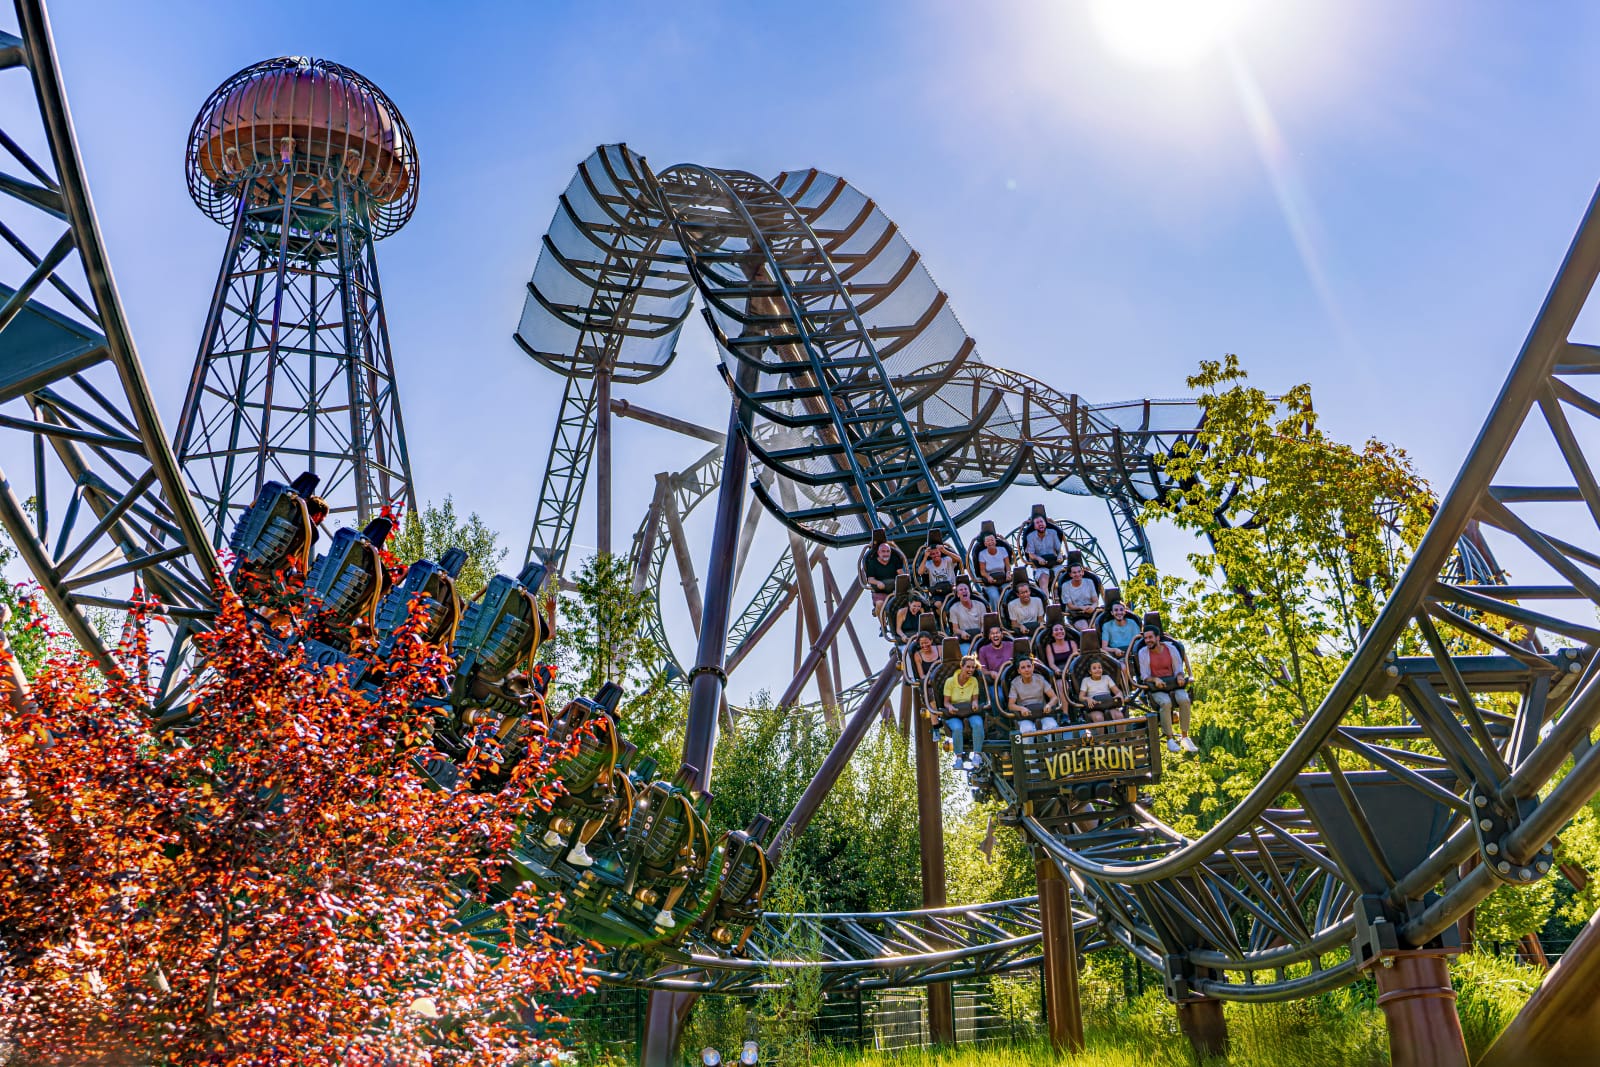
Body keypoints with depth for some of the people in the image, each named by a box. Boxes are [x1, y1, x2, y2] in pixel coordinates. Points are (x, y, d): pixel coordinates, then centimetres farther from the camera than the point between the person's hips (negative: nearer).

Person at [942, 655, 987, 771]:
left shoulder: (974, 680, 3)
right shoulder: (950, 681, -3)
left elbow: (975, 699, 7)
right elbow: (946, 702, 0)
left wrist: (975, 703, -17)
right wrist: (950, 707, -23)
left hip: (970, 712, 2)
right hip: (953, 714, -2)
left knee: (978, 724, -33)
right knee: (957, 728, -36)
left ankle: (976, 756, -30)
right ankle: (958, 759, -28)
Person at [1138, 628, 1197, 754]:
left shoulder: (1171, 648, 6)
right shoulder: (1143, 652, 2)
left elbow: (1179, 669, 9)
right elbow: (1145, 676, 1)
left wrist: (1180, 676, -14)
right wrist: (1155, 679, -20)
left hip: (1173, 684, 2)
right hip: (1156, 687, -2)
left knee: (1184, 699, -30)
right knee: (1165, 702, -35)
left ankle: (1184, 737, -20)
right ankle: (1169, 739, -25)